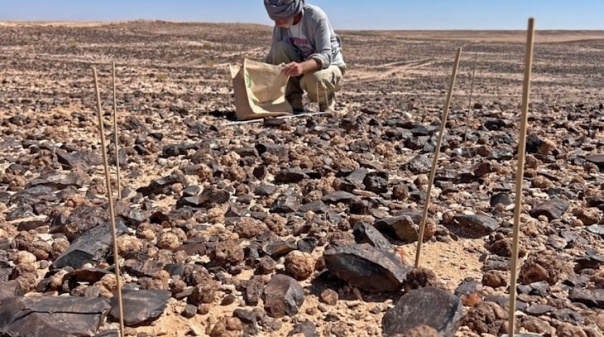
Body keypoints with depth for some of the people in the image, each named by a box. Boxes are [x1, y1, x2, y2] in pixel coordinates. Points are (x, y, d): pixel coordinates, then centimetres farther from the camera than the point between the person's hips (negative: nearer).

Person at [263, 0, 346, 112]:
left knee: (313, 79, -40)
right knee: (280, 47, -23)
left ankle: (327, 100, -2)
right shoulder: (280, 24, -11)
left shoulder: (316, 17, -25)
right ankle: (294, 103, -14)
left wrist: (302, 66, -54)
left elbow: (326, 56, -34)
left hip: (329, 66, -4)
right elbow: (272, 57, -7)